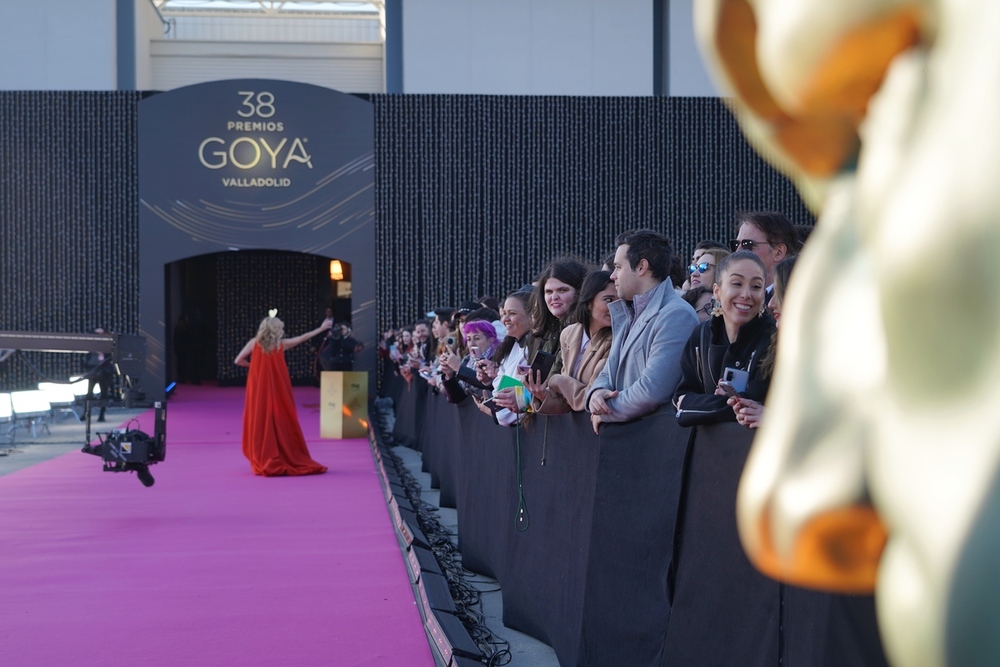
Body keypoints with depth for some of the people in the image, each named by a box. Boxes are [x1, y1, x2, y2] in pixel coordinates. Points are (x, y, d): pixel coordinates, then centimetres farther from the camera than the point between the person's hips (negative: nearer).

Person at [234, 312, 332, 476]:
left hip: (259, 392, 0)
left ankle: (264, 462, -2)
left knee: (261, 423, 2)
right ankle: (290, 461, 10)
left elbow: (238, 361, -2)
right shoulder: (281, 344, 1)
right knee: (282, 423, 7)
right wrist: (322, 328, 25)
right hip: (278, 392, 0)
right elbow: (304, 337, 13)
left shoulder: (254, 343, 0)